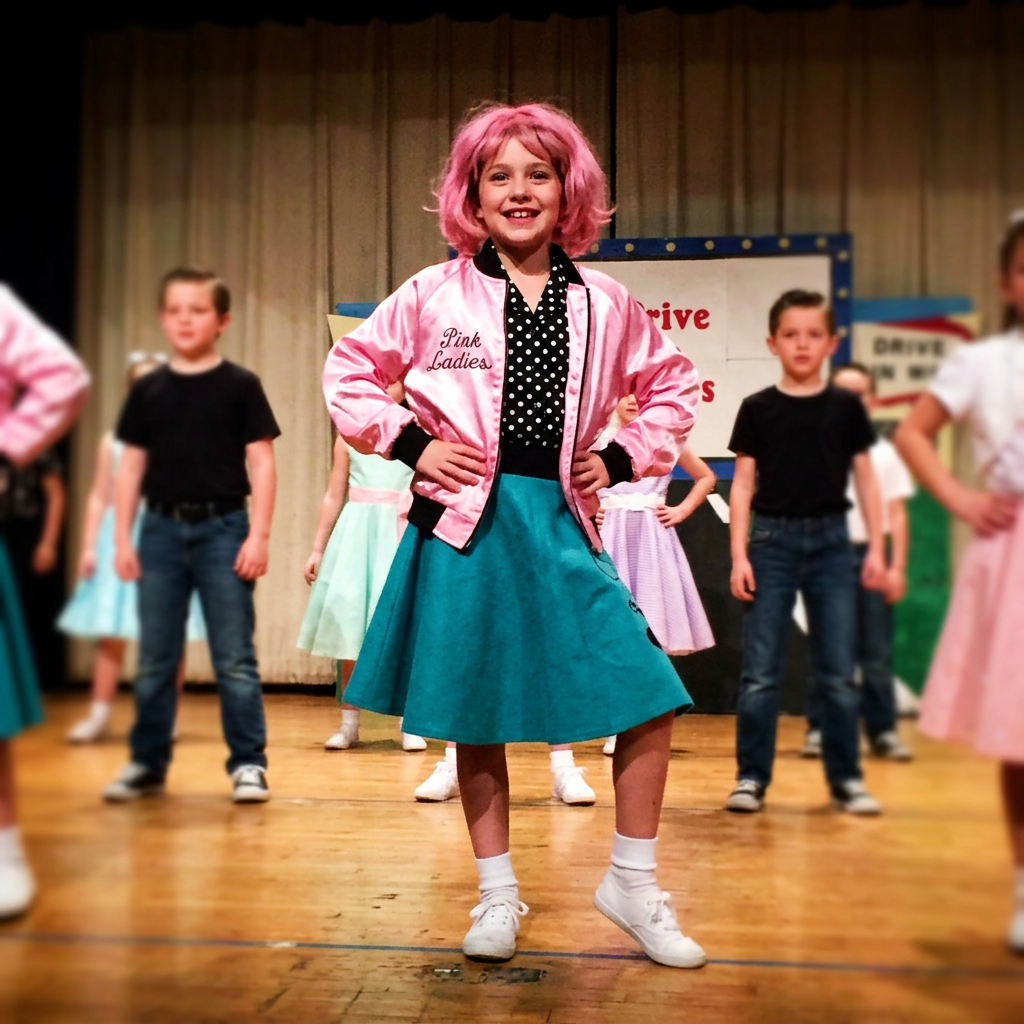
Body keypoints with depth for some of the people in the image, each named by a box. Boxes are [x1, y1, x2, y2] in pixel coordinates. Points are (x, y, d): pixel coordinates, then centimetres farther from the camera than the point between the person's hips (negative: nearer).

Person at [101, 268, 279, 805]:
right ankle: (147, 765, 21)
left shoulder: (241, 386, 0)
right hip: (161, 530, 3)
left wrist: (258, 535, -9)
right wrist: (122, 538, 4)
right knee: (154, 659, 10)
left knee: (234, 658, 1)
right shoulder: (148, 389, 8)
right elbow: (131, 466, 9)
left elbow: (261, 463, -3)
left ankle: (248, 763, 10)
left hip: (222, 528, -3)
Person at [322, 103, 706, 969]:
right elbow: (350, 370, 8)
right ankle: (498, 895, 27)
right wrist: (408, 443, -4)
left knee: (650, 699, -4)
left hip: (560, 520, 2)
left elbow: (673, 387, 17)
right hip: (467, 518, -1)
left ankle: (632, 884, 18)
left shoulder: (606, 304, 6)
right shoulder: (434, 294, 0)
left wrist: (622, 458, 4)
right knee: (477, 719, 7)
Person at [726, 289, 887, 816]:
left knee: (838, 671, 5)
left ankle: (846, 779, 17)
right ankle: (752, 777, 11)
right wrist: (739, 556, -4)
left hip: (831, 541, 1)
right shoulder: (757, 409, 2)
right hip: (772, 541, -1)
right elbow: (743, 485, 2)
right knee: (760, 671, 0)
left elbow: (865, 479, 8)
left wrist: (876, 547, 2)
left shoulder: (846, 407, 5)